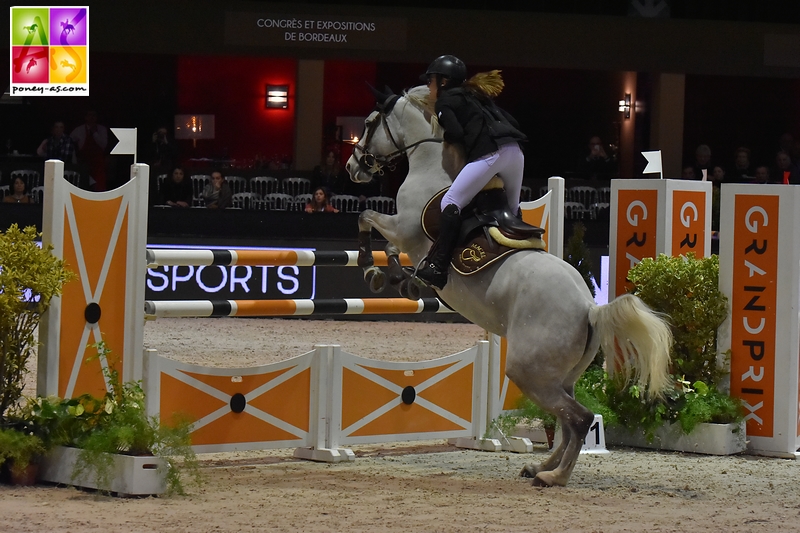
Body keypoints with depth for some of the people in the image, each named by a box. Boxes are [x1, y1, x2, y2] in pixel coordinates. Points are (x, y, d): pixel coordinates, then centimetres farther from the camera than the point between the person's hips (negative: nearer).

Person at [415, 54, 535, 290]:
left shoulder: (444, 101, 9)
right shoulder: (479, 97, 31)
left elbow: (456, 133, -7)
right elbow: (512, 123, 25)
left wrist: (445, 138, 13)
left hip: (489, 154, -8)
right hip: (515, 152, 8)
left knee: (451, 202, -9)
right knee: (512, 209, 23)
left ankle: (437, 267, -21)